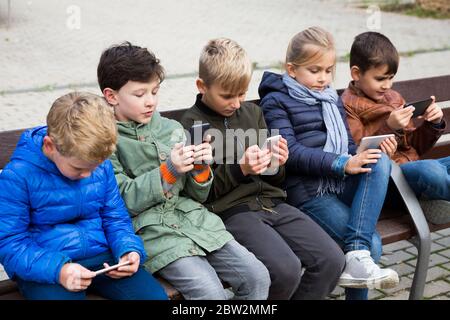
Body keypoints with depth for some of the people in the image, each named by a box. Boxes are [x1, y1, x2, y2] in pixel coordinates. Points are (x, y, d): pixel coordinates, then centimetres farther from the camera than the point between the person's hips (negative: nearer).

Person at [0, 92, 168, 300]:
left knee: (156, 295, -12)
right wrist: (58, 269, -26)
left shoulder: (101, 165, 3)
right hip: (44, 267, -4)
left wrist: (130, 249, -8)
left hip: (101, 257, 5)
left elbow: (115, 218, 13)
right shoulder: (18, 176, -12)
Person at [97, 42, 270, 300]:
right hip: (151, 231, -5)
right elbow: (122, 201, -10)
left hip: (194, 219, 5)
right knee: (212, 293, -25)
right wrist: (168, 172, -16)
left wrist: (200, 167, -6)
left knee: (258, 277, -8)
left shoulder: (172, 128, 13)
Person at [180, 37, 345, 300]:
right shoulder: (192, 125, -1)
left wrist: (276, 165, -1)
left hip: (271, 201, 6)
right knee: (286, 269, -28)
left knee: (332, 259, -12)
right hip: (231, 211, -6)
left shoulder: (252, 112, 18)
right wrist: (240, 169, -16)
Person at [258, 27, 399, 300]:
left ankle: (357, 254, -29)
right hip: (309, 192, -6)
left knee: (380, 162, -27)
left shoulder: (332, 99, 22)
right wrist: (341, 164, -20)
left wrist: (372, 150, -3)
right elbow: (290, 153, -10)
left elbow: (348, 146, 20)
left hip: (342, 185, 6)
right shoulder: (276, 101, 2)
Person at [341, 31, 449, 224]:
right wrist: (389, 128, -20)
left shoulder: (394, 98, 18)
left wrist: (434, 124, 4)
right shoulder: (347, 106, -4)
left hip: (411, 168, 8)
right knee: (431, 170, -34)